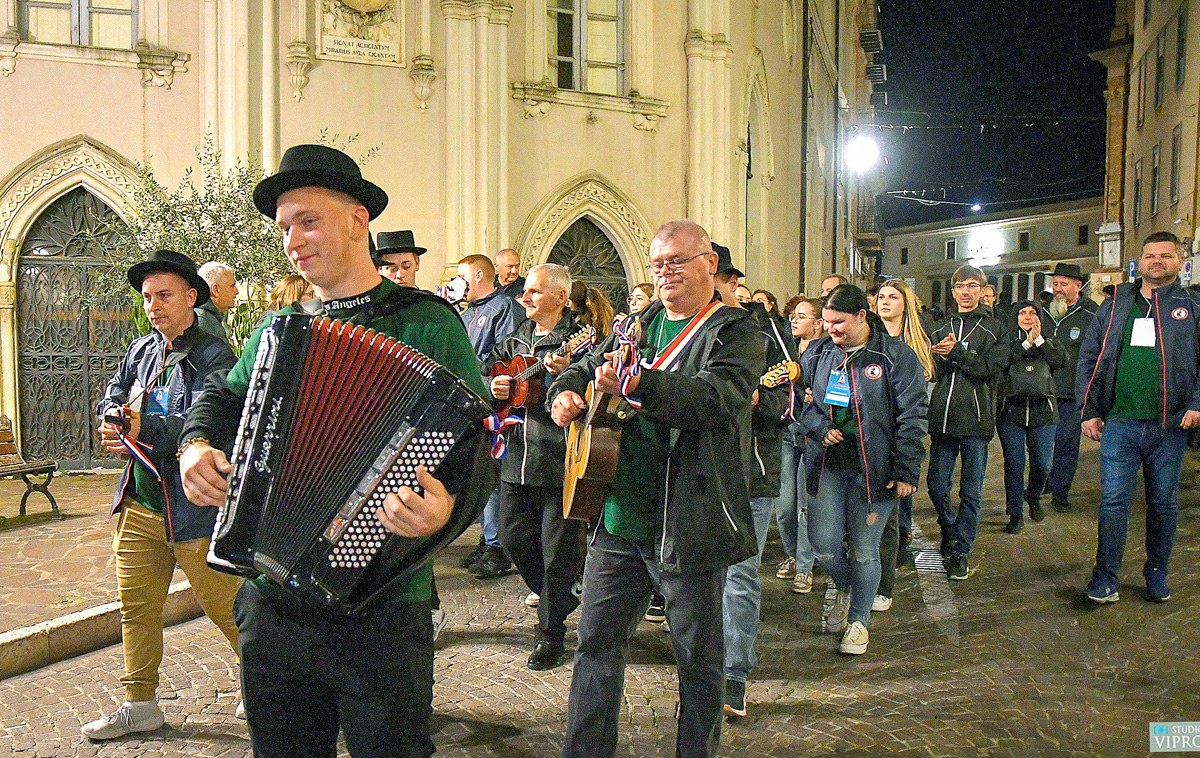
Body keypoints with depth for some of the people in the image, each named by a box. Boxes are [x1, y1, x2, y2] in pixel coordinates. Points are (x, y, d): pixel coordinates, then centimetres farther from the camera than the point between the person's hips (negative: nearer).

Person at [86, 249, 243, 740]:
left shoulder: (214, 356, -12)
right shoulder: (141, 350, 11)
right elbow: (113, 395, 20)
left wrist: (143, 428, -36)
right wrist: (112, 416, -2)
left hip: (195, 508, -7)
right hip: (140, 505, 7)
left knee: (226, 606, 3)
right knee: (136, 604, 14)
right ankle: (140, 706, 30)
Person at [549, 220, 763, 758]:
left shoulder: (735, 331, -6)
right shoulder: (635, 325, 13)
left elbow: (717, 396, -24)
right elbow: (582, 368, 23)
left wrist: (638, 383, -39)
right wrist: (564, 394, 0)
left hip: (688, 526, -5)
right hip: (617, 519, 6)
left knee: (698, 656, 9)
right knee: (596, 641, 13)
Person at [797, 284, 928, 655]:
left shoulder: (896, 355, -6)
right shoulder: (817, 353, 7)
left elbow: (912, 416, -6)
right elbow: (802, 400, 15)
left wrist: (907, 471, -9)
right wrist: (819, 427, -5)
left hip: (873, 468, -3)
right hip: (826, 466, 3)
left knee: (864, 550, 5)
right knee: (823, 543, -1)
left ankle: (859, 620, 27)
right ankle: (843, 589, 33)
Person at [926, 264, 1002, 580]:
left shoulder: (991, 327, 2)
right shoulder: (943, 328, 15)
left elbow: (991, 368, -10)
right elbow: (932, 373, 11)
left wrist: (957, 352, -18)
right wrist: (942, 358, -9)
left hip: (975, 420, -3)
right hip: (942, 418, 4)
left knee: (971, 492, 4)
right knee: (937, 486, 6)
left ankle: (961, 551, 15)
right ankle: (949, 531, 32)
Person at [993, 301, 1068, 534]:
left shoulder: (1049, 340, 14)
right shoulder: (1008, 337, 7)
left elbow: (1062, 361, -5)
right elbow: (999, 359, -12)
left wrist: (1040, 340, -8)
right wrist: (1027, 343, -11)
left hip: (1042, 410, 2)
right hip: (1011, 409, -2)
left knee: (1043, 463, 4)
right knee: (1014, 464, -2)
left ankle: (1034, 497, 35)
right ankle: (1016, 514, 10)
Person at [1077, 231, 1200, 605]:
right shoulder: (1115, 306, 10)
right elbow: (1088, 360, 11)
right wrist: (1088, 410, 3)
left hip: (1170, 425, 0)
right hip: (1119, 423, 0)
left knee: (1163, 504, 11)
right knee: (1113, 501, -1)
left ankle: (1157, 574, 26)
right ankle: (1105, 577, 6)